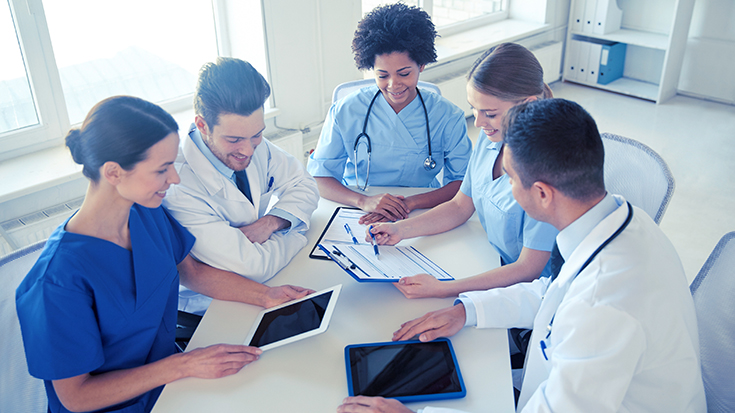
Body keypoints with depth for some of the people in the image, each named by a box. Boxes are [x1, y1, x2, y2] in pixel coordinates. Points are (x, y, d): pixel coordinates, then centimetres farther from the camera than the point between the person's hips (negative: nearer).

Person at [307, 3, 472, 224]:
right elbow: (318, 177, -6)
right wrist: (364, 201, -24)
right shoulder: (345, 112, -5)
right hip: (357, 218, -1)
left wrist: (410, 203, -25)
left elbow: (464, 184, -8)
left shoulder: (448, 116, -4)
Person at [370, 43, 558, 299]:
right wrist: (400, 229, -6)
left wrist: (443, 289, -30)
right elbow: (460, 206, 9)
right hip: (494, 267, 6)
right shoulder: (491, 136, -4)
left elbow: (527, 270, -23)